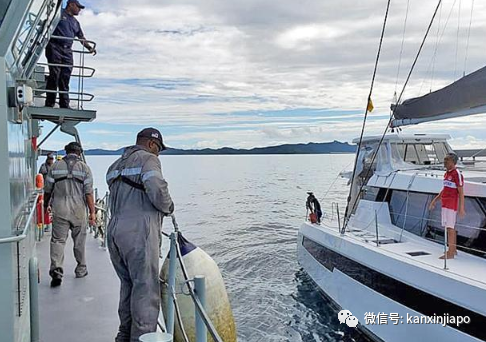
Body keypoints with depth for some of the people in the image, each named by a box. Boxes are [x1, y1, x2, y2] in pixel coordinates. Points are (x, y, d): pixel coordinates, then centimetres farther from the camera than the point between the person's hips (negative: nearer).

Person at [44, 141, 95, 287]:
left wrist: (45, 205, 23)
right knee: (79, 241, 12)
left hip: (59, 209, 1)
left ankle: (56, 269, -13)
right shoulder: (84, 167, 0)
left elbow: (48, 190, 8)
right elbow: (88, 193, -6)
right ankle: (81, 269, 23)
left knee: (58, 240, 2)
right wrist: (92, 212, -3)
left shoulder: (56, 166, 5)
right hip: (78, 210, 0)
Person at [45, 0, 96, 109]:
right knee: (54, 75, -10)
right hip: (55, 47, -6)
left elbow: (81, 37, 26)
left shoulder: (75, 22, 27)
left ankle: (64, 105, 0)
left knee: (65, 77, -1)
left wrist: (90, 47, 12)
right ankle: (49, 104, -7)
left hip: (67, 51, 6)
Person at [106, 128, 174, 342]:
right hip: (139, 231, -8)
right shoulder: (147, 159, -2)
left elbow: (118, 201, 18)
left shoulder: (115, 166, 23)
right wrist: (168, 207, 1)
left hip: (114, 230, 8)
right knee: (146, 287, -1)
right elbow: (158, 190, -18)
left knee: (128, 284, 18)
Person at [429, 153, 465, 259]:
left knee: (450, 227, -7)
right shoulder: (447, 173, 14)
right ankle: (453, 250, 27)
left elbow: (461, 192, -15)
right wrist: (435, 200, 23)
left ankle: (450, 253, -3)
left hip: (451, 205, -9)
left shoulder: (457, 174, -13)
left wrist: (461, 208, -18)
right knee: (449, 227, 16)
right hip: (445, 204, 9)